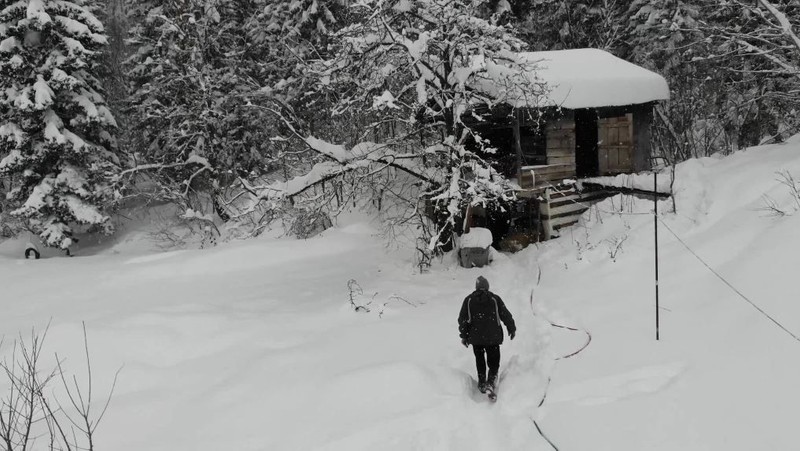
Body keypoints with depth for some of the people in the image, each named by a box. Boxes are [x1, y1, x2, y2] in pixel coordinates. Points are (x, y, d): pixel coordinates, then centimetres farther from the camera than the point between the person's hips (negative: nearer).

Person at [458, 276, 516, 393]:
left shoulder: (469, 300, 1)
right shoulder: (495, 299, -3)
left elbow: (462, 319, 2)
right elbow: (506, 315, 2)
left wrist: (464, 335, 10)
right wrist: (512, 329, 16)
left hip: (475, 338, 2)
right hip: (493, 337, -2)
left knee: (479, 360, 17)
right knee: (494, 361, 8)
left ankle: (482, 383, 17)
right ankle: (491, 380, -10)